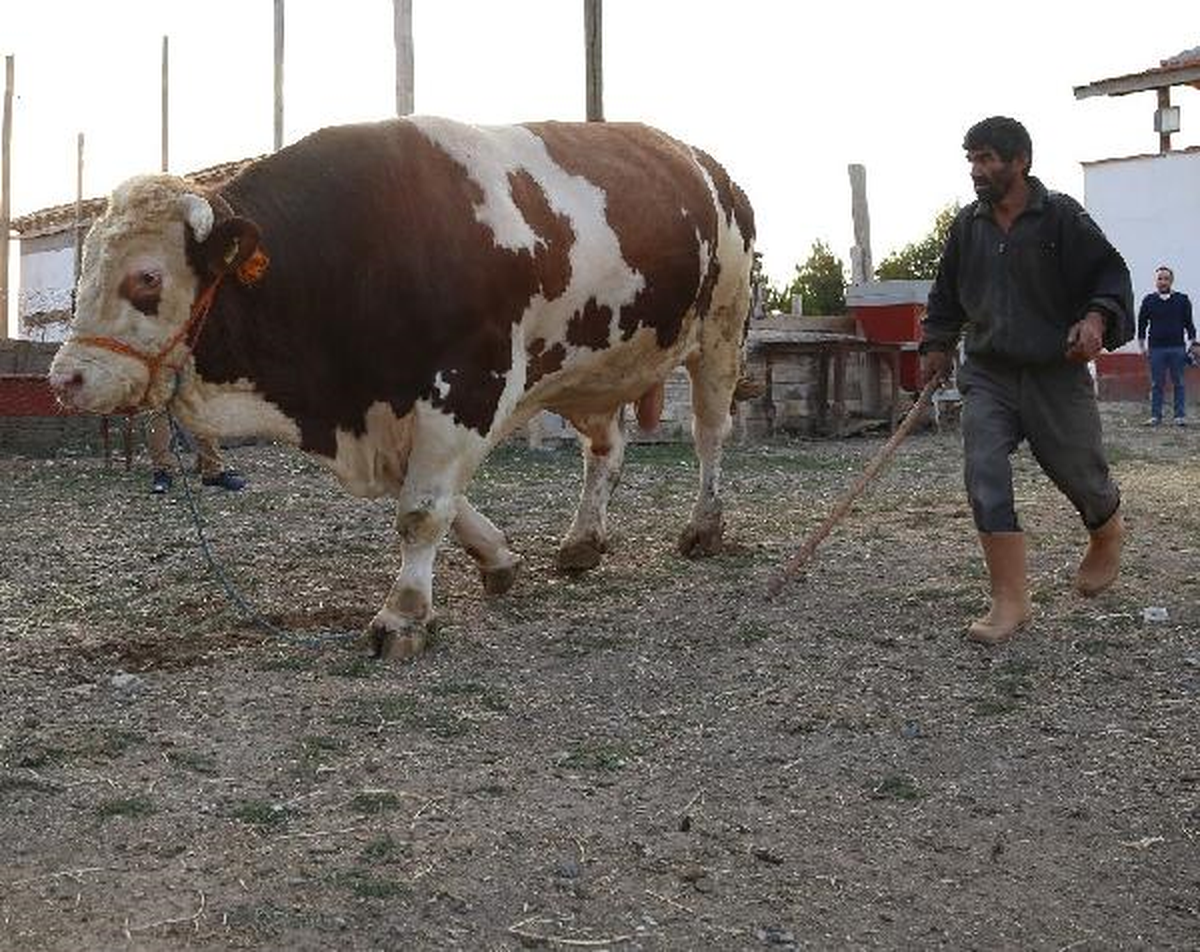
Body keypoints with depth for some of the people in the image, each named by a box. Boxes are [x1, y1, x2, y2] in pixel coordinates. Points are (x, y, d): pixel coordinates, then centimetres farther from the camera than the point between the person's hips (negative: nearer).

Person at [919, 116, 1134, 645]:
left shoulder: (1061, 216, -8)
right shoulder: (967, 225, 6)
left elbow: (1111, 274, -7)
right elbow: (946, 293, 19)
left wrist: (1097, 318, -24)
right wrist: (936, 345, 16)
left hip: (1055, 374, -3)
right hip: (987, 375, 3)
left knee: (1077, 471, 9)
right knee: (984, 476, -14)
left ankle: (1107, 535, 47)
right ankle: (1010, 602, -11)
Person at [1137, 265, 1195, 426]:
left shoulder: (1182, 300, 7)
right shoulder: (1148, 301, 7)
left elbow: (1189, 323, 10)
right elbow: (1142, 323, 11)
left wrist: (1191, 342, 2)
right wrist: (1141, 346, 6)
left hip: (1177, 348, 0)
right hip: (1156, 348, 0)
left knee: (1178, 383, 3)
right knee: (1156, 384, 3)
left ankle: (1179, 416, 6)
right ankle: (1155, 416, 7)